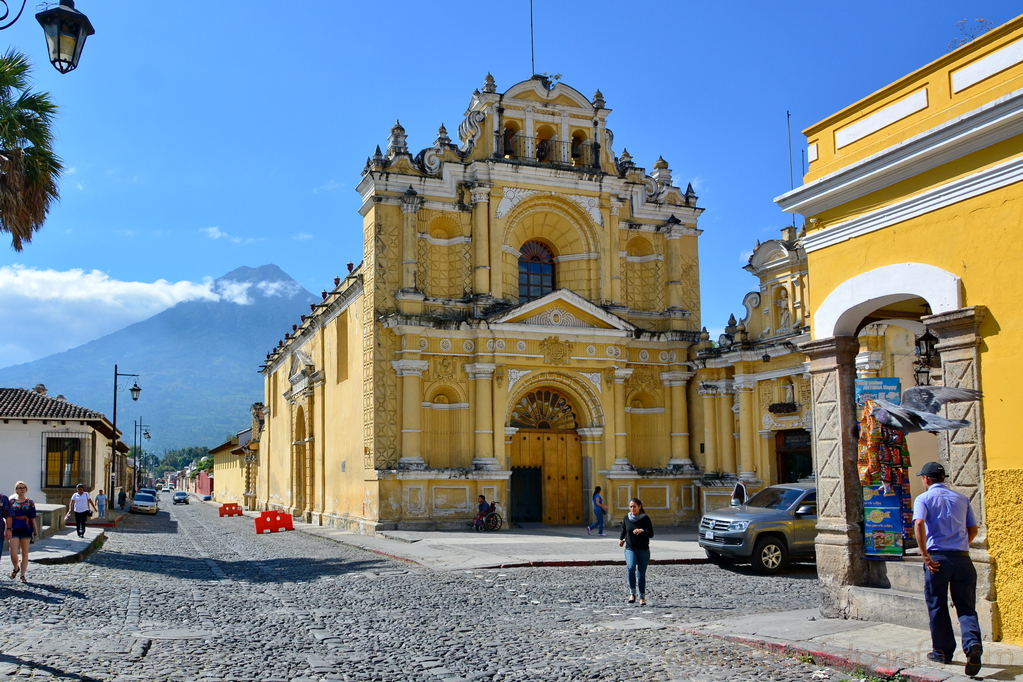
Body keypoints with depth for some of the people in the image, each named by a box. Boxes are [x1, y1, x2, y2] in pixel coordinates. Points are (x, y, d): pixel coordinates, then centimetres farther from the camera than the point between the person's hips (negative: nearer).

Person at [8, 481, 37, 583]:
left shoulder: (30, 502, 7)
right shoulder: (12, 501, 6)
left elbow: (33, 518, 8)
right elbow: (8, 517, 4)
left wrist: (36, 530, 4)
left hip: (26, 529, 1)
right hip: (14, 529, -1)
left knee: (25, 553, 4)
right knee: (13, 553, -8)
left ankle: (23, 575, 12)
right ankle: (15, 568, 22)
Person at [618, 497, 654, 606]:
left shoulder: (645, 518, -3)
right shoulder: (626, 518, 4)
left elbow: (651, 534, -7)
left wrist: (642, 531, -24)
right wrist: (621, 539, 6)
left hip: (643, 550, -1)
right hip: (630, 549, 1)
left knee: (642, 573, 1)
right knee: (631, 568, -24)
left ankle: (642, 598, 15)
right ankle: (632, 593, -17)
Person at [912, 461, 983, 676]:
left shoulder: (923, 499, 0)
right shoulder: (961, 498, 13)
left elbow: (919, 524, -17)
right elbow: (973, 529, 16)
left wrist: (925, 555, -14)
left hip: (937, 558, -3)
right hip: (962, 558, 3)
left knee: (937, 608, 10)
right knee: (966, 607, 4)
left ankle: (943, 652, 18)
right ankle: (973, 644, -19)